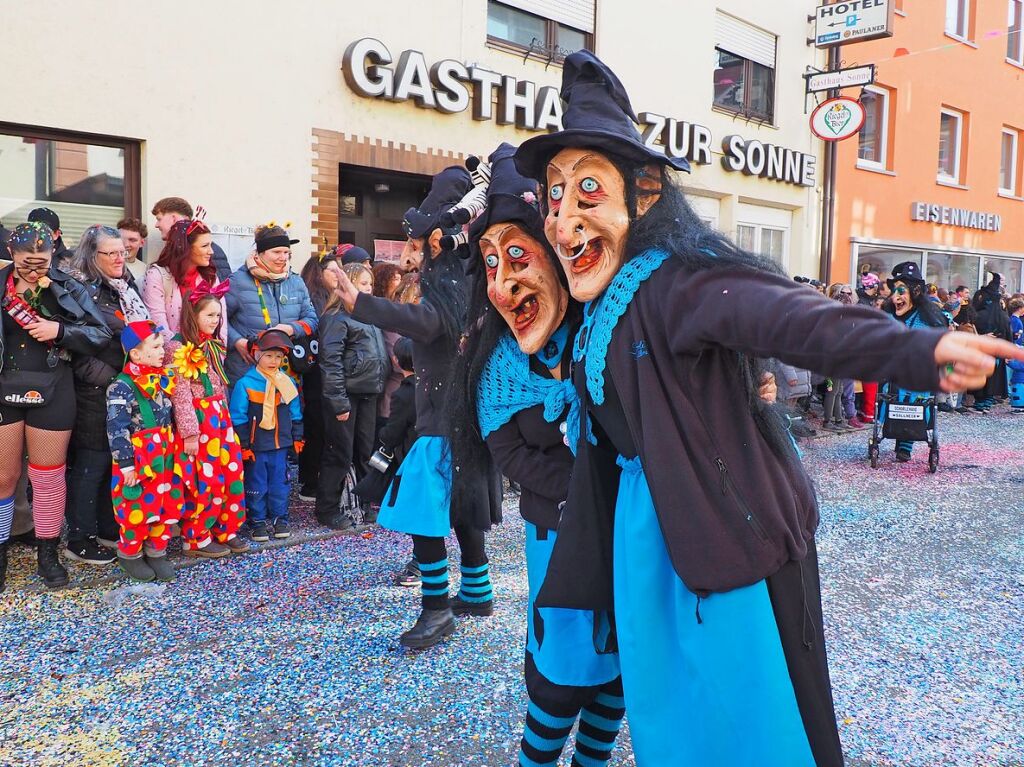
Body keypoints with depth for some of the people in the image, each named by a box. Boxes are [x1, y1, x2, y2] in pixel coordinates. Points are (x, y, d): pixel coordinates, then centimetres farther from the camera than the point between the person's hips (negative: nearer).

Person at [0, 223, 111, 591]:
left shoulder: (67, 288, -3)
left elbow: (101, 334, -5)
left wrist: (60, 331, -17)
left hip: (51, 393, -1)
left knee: (48, 476, 8)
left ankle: (47, 552, 23)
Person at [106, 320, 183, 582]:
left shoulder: (164, 379, 5)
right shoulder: (122, 387, -16)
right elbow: (116, 430, -17)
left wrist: (174, 453, 18)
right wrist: (126, 465, -17)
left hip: (166, 458, 6)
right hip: (138, 460, -6)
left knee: (168, 506, 11)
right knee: (137, 509, 4)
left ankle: (156, 551, 28)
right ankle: (130, 554, 25)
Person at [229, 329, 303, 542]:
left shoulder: (287, 383, 4)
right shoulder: (245, 384, -10)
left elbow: (295, 414, 12)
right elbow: (238, 418, -8)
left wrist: (297, 437, 11)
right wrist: (243, 445, -10)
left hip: (281, 445, 4)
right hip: (256, 446, -3)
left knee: (280, 483, 11)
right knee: (257, 486, 6)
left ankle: (279, 518, 23)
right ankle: (257, 521, 17)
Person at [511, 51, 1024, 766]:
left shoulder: (678, 285, -21)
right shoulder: (605, 310, 5)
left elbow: (786, 316, -40)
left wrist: (916, 350, -55)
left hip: (727, 539, -8)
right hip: (643, 532, 8)